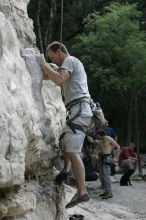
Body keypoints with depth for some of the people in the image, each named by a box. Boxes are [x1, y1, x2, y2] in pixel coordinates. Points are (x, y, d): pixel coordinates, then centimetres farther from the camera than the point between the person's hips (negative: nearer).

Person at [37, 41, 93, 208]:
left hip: (78, 109, -11)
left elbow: (59, 79, -21)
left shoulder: (69, 60, -3)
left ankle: (82, 193, -22)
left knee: (72, 151, -16)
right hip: (78, 110, 11)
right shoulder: (73, 63, 28)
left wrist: (44, 64, -10)